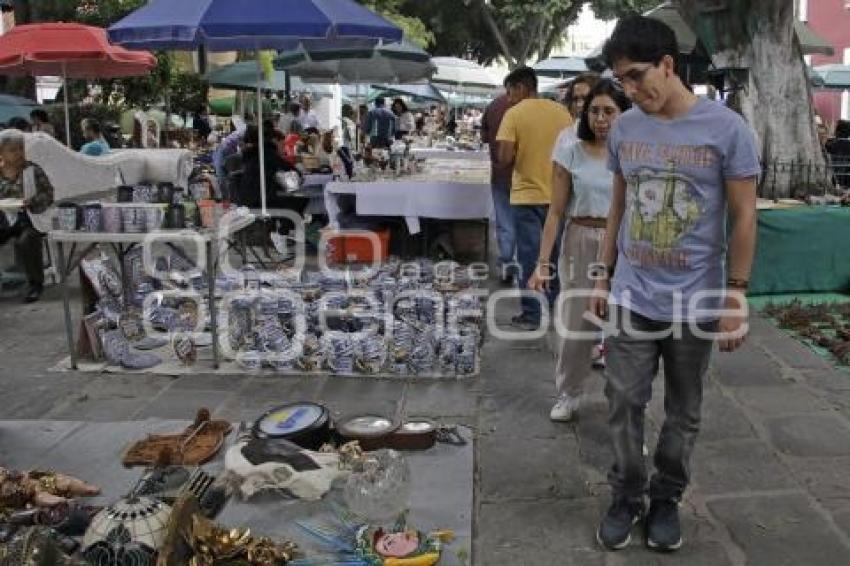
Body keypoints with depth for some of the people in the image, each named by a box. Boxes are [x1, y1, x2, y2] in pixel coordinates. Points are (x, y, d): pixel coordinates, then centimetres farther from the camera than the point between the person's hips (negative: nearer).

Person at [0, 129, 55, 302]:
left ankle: (36, 283, -8)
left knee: (24, 242, -30)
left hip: (30, 219, -4)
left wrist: (31, 202, -20)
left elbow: (49, 194, -4)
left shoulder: (33, 171, -4)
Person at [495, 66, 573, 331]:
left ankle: (531, 315, 7)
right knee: (555, 254, 18)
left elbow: (505, 159, -17)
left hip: (527, 195, -4)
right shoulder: (562, 111, 1)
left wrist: (520, 159, 4)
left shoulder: (514, 114, -11)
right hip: (558, 195, 4)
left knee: (530, 256, 3)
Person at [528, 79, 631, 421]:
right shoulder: (571, 152, -3)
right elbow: (556, 211, -2)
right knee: (575, 324, 10)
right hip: (580, 243, 0)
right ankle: (568, 395, 30)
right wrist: (543, 262, -7)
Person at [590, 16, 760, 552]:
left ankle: (667, 499, 30)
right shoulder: (625, 128, 2)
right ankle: (628, 496, 24)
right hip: (632, 297, 3)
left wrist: (735, 295, -8)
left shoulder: (727, 128, -9)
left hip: (695, 302, -2)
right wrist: (606, 276, 11)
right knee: (624, 403, 5)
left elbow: (744, 217, -6)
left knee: (683, 411, 12)